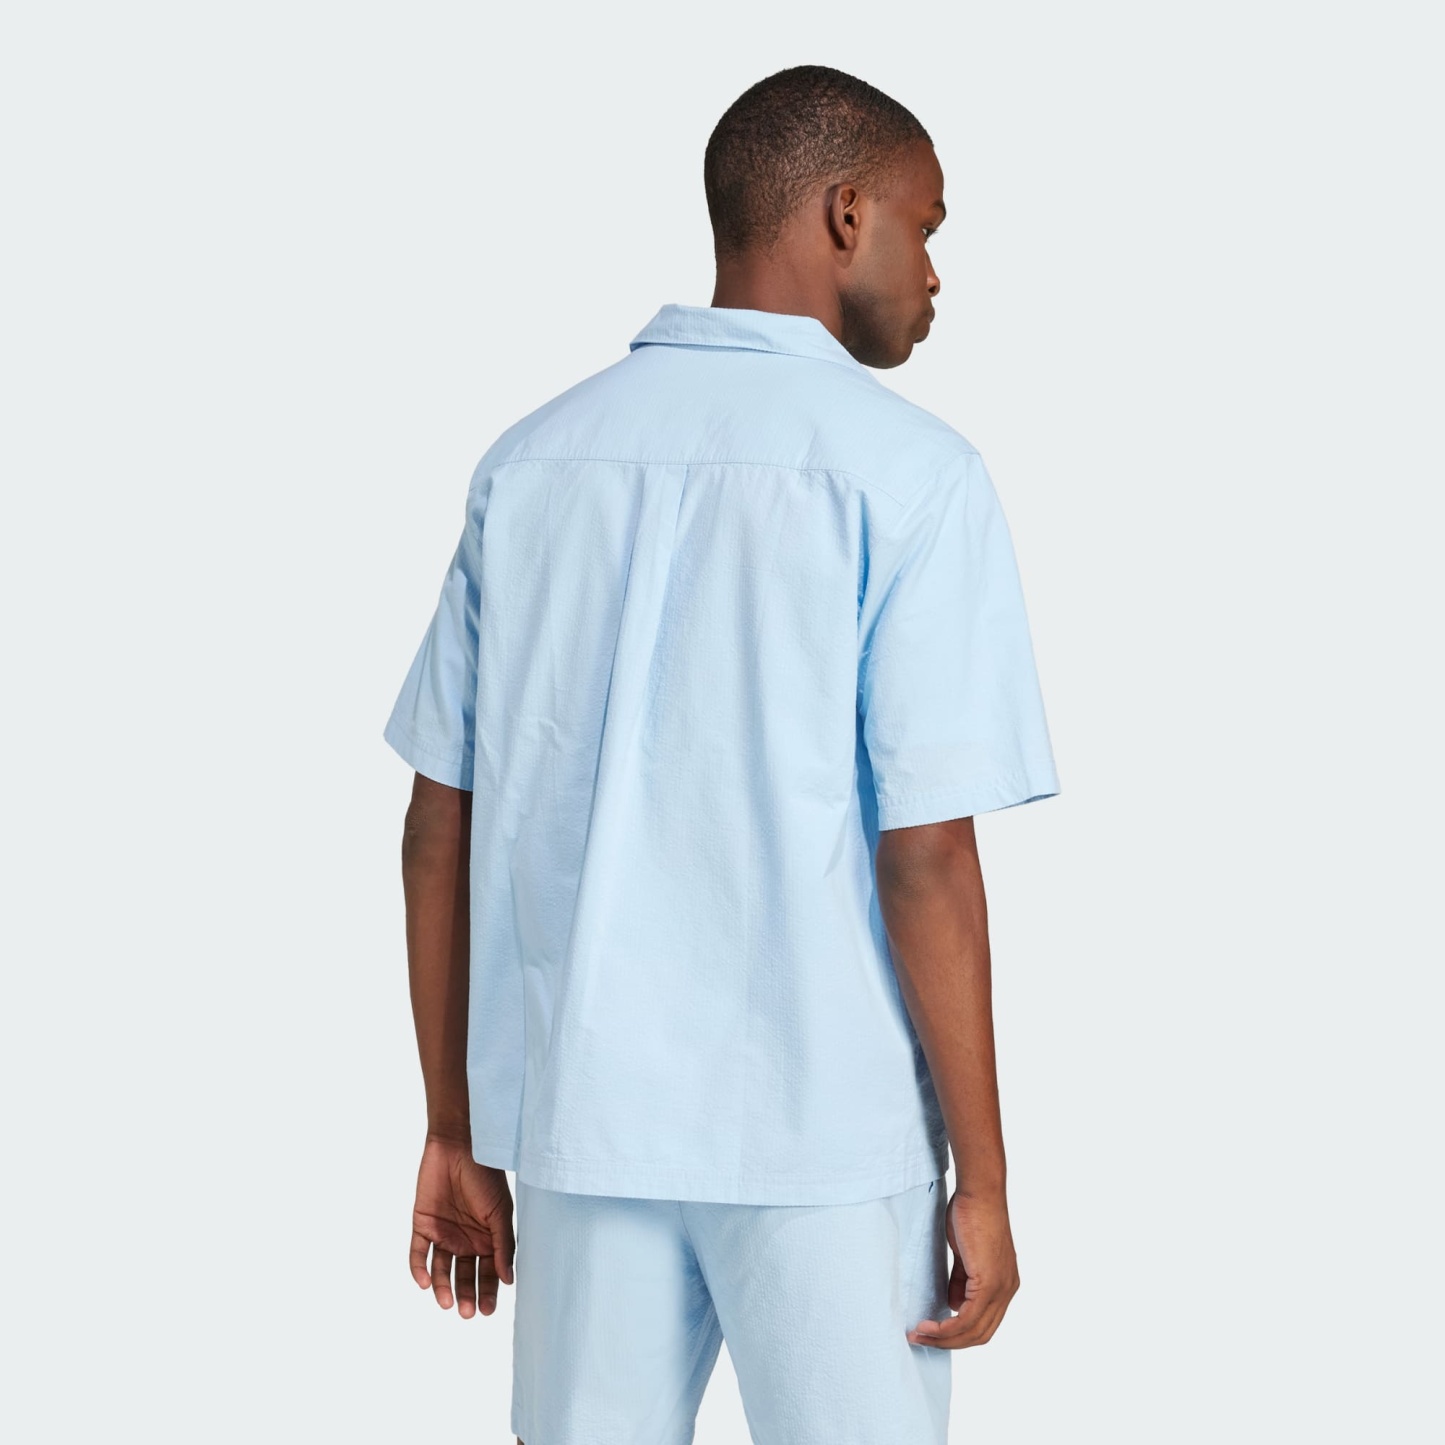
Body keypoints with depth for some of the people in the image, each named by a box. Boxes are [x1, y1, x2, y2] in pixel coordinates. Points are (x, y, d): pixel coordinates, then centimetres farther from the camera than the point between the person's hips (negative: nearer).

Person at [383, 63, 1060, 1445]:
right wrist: (983, 1182, -5)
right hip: (824, 1131, -4)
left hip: (576, 1119, 5)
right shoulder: (909, 472, -9)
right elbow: (927, 862, -13)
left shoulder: (532, 459, 6)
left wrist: (455, 1134, 13)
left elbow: (439, 830, 6)